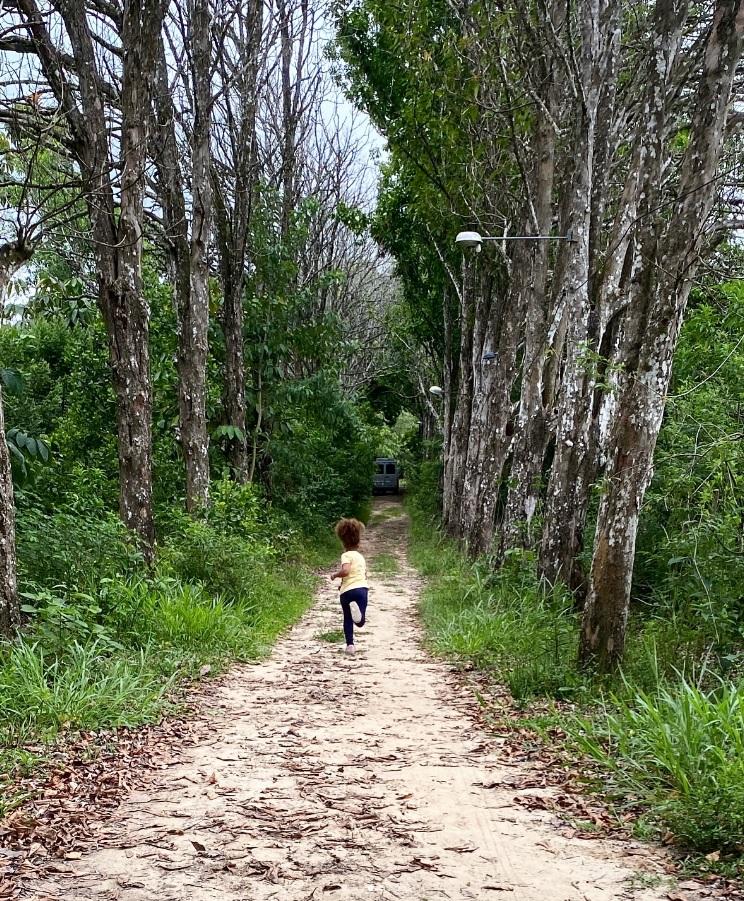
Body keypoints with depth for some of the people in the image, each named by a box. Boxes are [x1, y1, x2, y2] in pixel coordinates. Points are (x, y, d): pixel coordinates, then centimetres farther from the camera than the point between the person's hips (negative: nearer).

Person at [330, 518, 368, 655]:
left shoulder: (346, 555, -2)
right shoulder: (361, 556, 20)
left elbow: (345, 571, -20)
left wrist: (335, 575, 1)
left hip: (348, 590, -4)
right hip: (362, 587, 4)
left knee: (348, 620, 13)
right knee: (360, 622, 0)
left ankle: (350, 645, 5)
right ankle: (357, 610, -33)